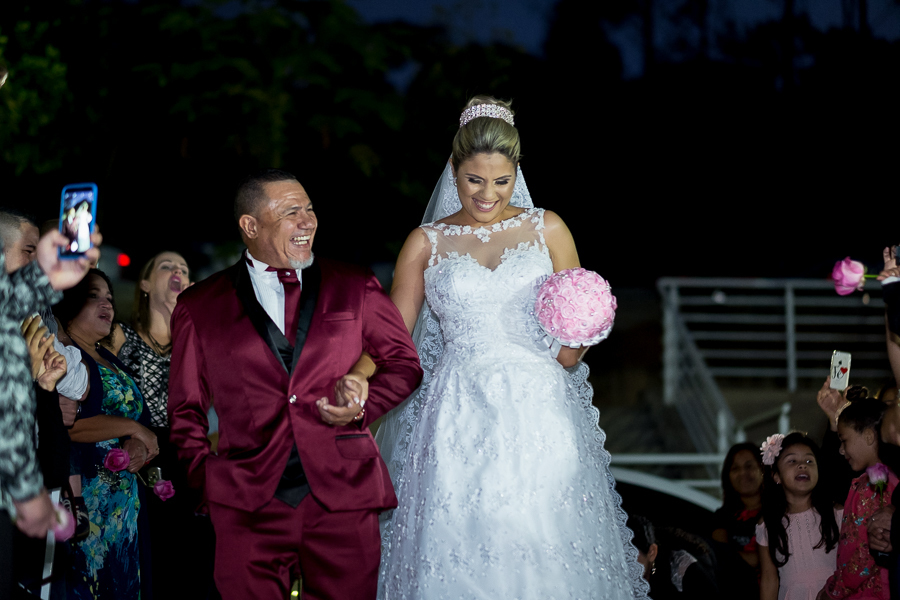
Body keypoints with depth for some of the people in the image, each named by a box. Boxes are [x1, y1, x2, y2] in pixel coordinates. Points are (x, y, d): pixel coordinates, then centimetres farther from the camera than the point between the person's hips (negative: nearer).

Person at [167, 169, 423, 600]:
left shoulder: (356, 289, 12)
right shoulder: (200, 307, 11)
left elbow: (404, 364, 15)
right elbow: (186, 410, 16)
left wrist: (364, 406, -3)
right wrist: (206, 477, 2)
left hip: (343, 497, 1)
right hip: (248, 506, -1)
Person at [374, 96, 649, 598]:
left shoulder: (547, 229, 9)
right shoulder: (426, 243, 10)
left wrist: (572, 343, -11)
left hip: (539, 411, 0)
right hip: (459, 421, 0)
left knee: (547, 555, -7)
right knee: (458, 557, -7)